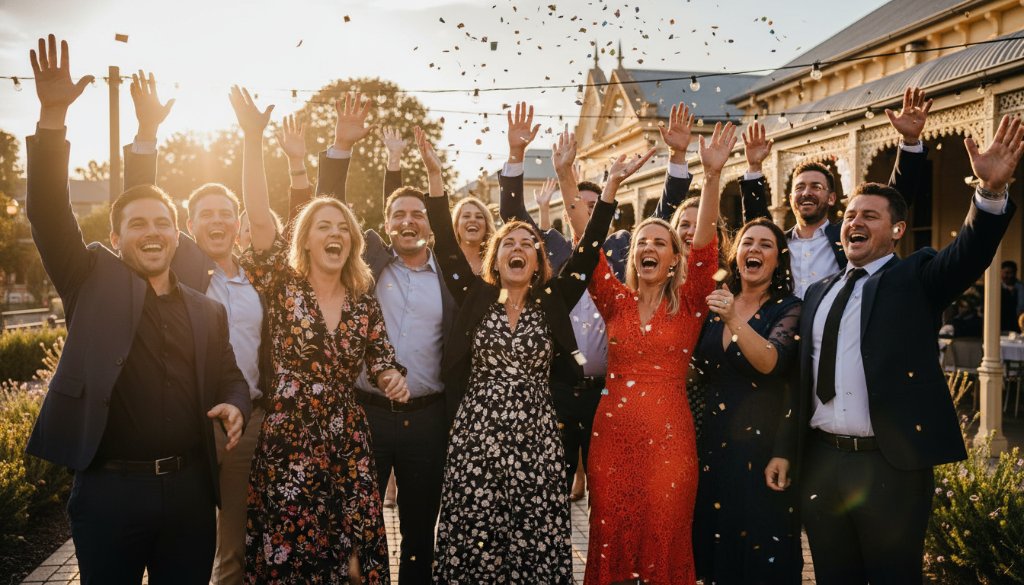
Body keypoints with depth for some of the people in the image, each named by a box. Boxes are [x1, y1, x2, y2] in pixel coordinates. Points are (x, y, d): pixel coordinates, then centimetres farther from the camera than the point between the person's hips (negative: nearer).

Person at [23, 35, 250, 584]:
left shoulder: (207, 311, 10)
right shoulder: (95, 280, 3)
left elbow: (229, 378, 17)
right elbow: (49, 214, -9)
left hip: (189, 488, 3)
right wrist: (53, 116, -19)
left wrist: (235, 405, -8)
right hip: (109, 489, -2)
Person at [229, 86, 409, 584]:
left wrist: (392, 377, -12)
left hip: (347, 445, 3)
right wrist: (253, 140, -21)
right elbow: (259, 218, -15)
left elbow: (380, 359, 12)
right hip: (286, 444, -3)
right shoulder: (283, 286, -3)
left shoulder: (362, 300, 7)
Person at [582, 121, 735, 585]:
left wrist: (713, 174, -21)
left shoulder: (688, 305, 2)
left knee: (664, 543, 4)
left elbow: (705, 242, -11)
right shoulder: (616, 301, 7)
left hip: (670, 437, -2)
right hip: (611, 434, 2)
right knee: (610, 541, 8)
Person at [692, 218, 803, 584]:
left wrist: (734, 321, -34)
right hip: (714, 437, 5)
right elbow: (698, 366, 16)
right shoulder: (717, 302, 8)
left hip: (763, 441, -5)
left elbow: (770, 362, -24)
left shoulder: (788, 308, -6)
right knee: (716, 535, 14)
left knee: (761, 549, 3)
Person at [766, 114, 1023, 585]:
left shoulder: (915, 279, 1)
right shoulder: (818, 293, 13)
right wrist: (786, 450, 10)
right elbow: (803, 378, 13)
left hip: (892, 464, -4)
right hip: (820, 462, 5)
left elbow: (969, 254, -19)